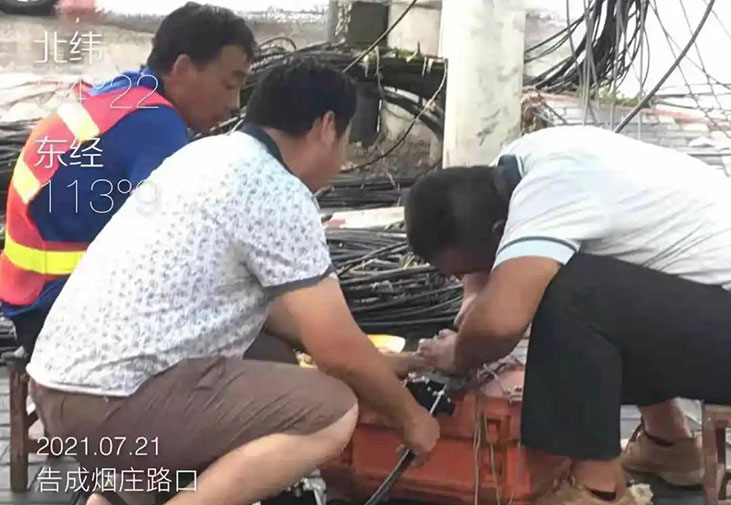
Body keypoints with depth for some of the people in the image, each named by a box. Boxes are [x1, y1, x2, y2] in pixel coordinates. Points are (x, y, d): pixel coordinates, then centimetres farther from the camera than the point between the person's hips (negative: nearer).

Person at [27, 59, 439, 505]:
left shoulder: (210, 154, 15)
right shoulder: (278, 194, -12)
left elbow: (268, 306, 23)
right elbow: (338, 349, -10)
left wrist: (381, 364, 26)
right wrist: (409, 416, 8)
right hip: (109, 404, -10)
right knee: (333, 412, -14)